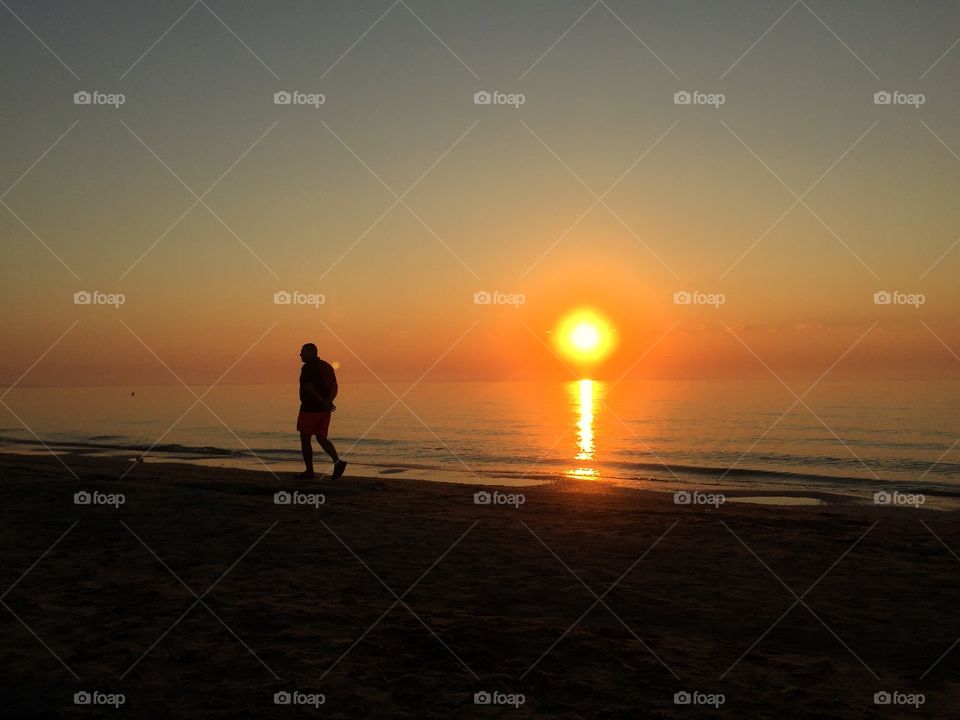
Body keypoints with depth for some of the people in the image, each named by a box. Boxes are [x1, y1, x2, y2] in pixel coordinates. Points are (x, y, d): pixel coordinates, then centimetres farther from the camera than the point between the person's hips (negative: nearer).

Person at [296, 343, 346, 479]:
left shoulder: (307, 368, -12)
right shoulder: (326, 366, 12)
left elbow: (309, 388, -23)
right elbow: (334, 387, 6)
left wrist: (323, 402, -23)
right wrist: (328, 401, -9)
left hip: (309, 409, -7)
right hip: (324, 411, 7)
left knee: (305, 439, 5)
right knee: (321, 439, 11)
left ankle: (309, 471, 6)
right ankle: (337, 461, -10)